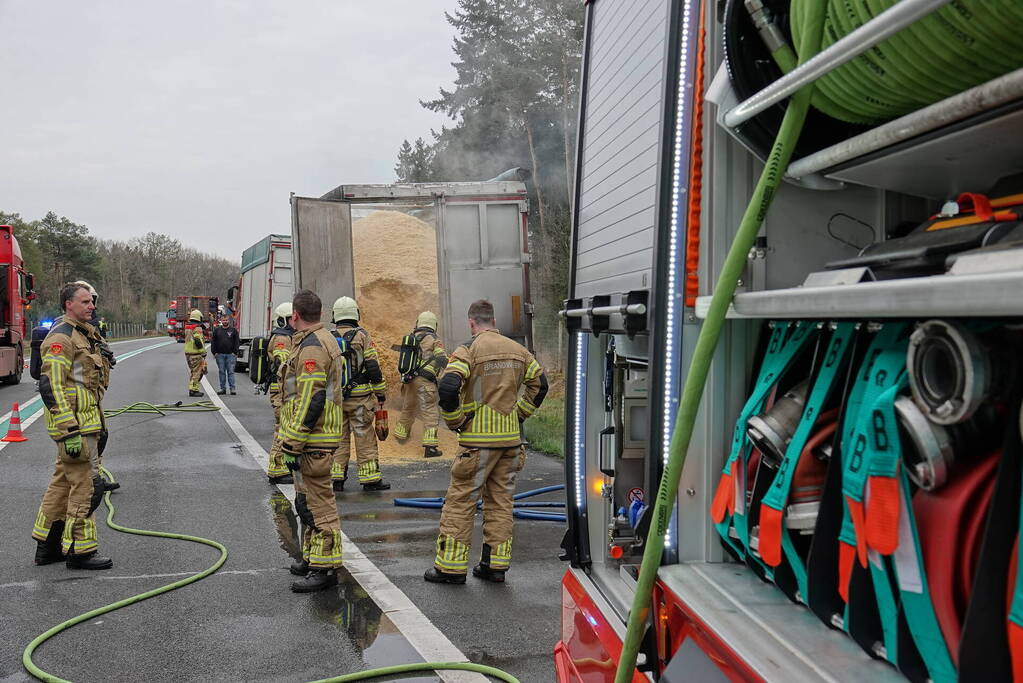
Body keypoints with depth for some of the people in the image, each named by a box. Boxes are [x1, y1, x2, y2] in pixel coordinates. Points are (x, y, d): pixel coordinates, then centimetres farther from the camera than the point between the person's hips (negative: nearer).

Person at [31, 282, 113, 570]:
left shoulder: (84, 335, 18)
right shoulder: (61, 337, -14)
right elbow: (50, 386, -22)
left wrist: (98, 424, 26)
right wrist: (70, 432, -26)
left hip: (86, 420, 10)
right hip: (75, 424, -10)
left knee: (62, 482, 16)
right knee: (86, 485, -6)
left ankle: (48, 546, 25)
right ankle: (80, 550, 2)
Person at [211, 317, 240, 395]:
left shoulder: (233, 330, 7)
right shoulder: (217, 330, 10)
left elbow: (237, 342, 3)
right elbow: (213, 342, 10)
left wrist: (235, 352, -6)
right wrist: (214, 352, 1)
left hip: (230, 354, -2)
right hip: (220, 354, 2)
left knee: (231, 371, -4)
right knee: (221, 372, 4)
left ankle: (232, 388, -3)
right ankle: (223, 388, 9)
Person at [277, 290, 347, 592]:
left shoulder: (311, 347, -17)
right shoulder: (326, 341, 17)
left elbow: (310, 401, -24)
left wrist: (293, 445, -21)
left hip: (311, 441, -11)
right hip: (320, 438, 11)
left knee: (318, 503, -6)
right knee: (307, 502, 20)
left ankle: (324, 568, 0)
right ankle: (312, 557, 31)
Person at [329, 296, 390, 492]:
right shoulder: (362, 336, -6)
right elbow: (373, 367, -8)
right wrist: (381, 393, -1)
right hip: (360, 397, -3)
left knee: (338, 439, 10)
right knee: (365, 439, 2)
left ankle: (336, 478, 10)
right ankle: (370, 479, 5)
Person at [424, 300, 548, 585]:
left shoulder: (469, 350, -9)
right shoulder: (517, 350, 10)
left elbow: (448, 387, -21)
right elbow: (540, 384, 16)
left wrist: (455, 422, -8)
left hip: (478, 440, -5)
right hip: (511, 438, 6)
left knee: (460, 501, 3)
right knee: (501, 501, 13)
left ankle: (451, 566, 7)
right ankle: (495, 565, 17)